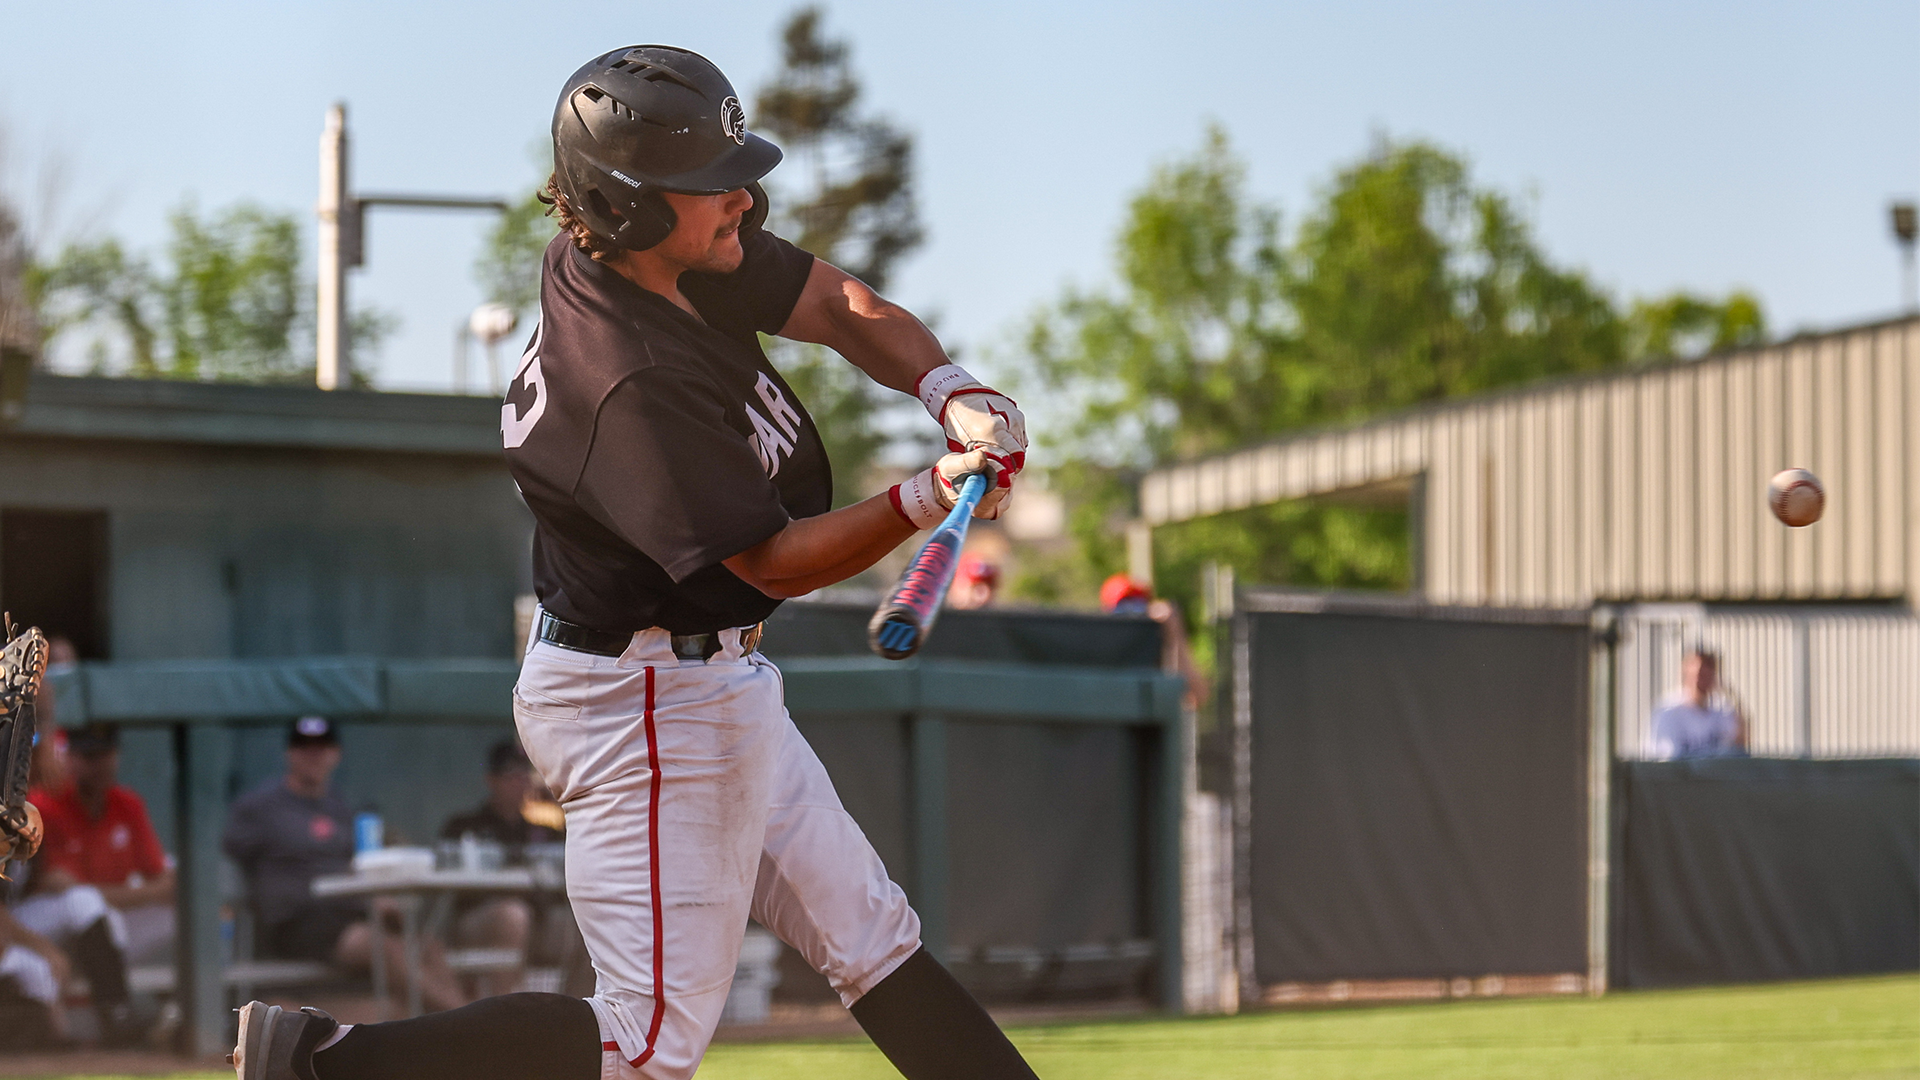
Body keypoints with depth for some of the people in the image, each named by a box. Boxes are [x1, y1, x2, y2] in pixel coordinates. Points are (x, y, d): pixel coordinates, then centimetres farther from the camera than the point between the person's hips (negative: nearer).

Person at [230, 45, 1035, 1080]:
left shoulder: (669, 251, -4)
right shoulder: (631, 387, -30)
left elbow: (841, 306, 3)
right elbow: (774, 562, -24)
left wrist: (950, 392, -15)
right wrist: (922, 500, -35)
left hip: (716, 685, 10)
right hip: (650, 709, -10)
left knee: (868, 936, 19)